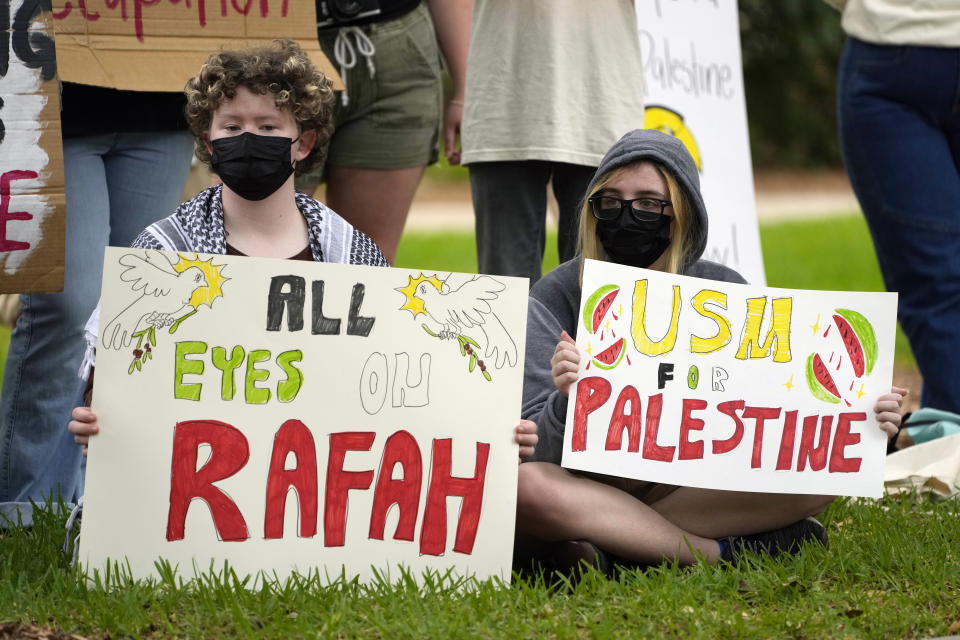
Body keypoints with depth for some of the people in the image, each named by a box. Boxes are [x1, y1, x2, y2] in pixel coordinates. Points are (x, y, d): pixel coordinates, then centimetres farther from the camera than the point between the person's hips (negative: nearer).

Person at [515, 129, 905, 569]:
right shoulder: (554, 299, -5)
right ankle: (726, 549, -23)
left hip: (702, 488, 2)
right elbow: (542, 452, -12)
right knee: (525, 485, -36)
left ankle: (613, 543, -22)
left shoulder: (723, 294, 3)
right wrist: (567, 400, -35)